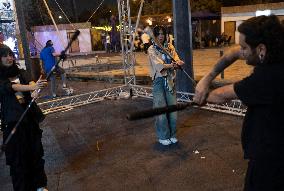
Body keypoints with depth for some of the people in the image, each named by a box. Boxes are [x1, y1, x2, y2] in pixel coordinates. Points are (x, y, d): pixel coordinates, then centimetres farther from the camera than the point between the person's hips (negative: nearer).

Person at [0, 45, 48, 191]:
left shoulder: (21, 73, 7)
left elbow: (30, 82, -12)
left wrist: (35, 90, -36)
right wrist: (33, 87, -41)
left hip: (30, 117, 4)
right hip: (13, 121, -3)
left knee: (35, 151, 11)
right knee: (18, 156, 6)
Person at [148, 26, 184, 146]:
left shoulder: (170, 47, 12)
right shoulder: (152, 49, -1)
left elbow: (175, 57, -4)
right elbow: (158, 64, -16)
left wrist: (178, 62, -28)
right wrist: (171, 65, -32)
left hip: (170, 79, 4)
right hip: (159, 80, -4)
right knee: (161, 108, -2)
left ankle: (172, 134, 20)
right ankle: (163, 136, 12)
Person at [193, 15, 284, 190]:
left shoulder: (269, 77, -32)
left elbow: (223, 95, -18)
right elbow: (234, 53, 5)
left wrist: (203, 97, 2)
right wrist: (206, 79, -3)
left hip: (269, 159, -8)